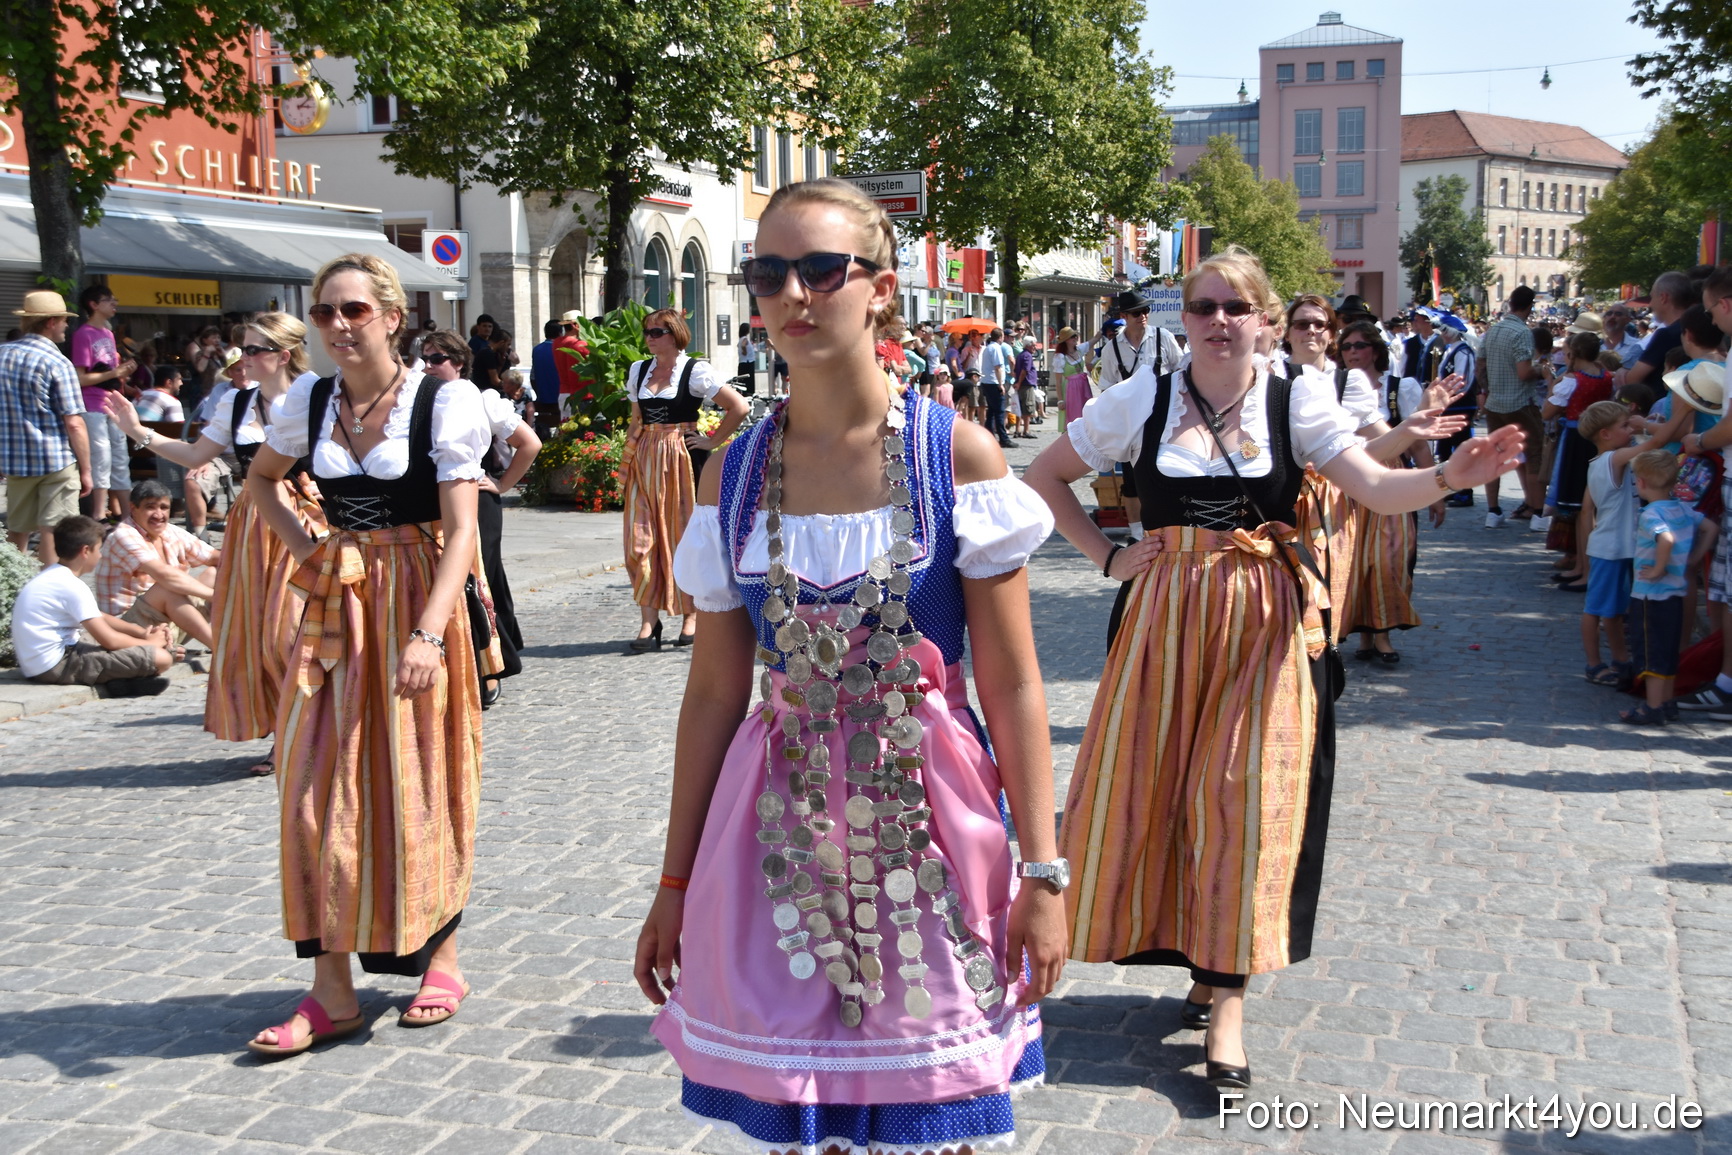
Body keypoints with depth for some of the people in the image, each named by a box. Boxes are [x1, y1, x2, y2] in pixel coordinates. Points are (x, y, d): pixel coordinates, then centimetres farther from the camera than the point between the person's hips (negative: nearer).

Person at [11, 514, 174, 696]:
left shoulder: (49, 578, 16)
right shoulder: (72, 586, -15)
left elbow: (100, 618, 21)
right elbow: (109, 640, -16)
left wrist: (143, 633, 10)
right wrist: (150, 642, 1)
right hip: (56, 665, -11)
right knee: (162, 658, -22)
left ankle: (117, 681, -2)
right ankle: (122, 683, 1)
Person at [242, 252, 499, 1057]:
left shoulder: (442, 402, -10)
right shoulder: (308, 402, 4)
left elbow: (461, 530, -15)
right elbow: (261, 478, 25)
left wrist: (428, 632, -26)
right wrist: (302, 546, 8)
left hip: (418, 601, -4)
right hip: (335, 605, 4)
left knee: (419, 786, 5)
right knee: (319, 788, 0)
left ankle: (441, 959, 23)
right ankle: (332, 990, 7)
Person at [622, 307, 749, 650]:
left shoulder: (695, 371, -6)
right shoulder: (638, 371, 12)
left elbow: (740, 407, -9)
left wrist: (712, 442, -6)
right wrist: (628, 460, 14)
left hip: (681, 460, -5)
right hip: (645, 462, 5)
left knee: (685, 536, 1)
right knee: (640, 541, -4)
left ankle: (692, 614, 14)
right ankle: (650, 622, -1)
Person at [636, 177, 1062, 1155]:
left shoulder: (958, 455, -6)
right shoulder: (736, 475, 2)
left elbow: (1012, 683, -6)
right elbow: (715, 690, 6)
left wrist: (1044, 874, -9)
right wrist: (677, 882, 7)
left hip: (925, 820, -2)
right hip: (781, 833, 2)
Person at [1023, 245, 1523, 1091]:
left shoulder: (1295, 400, -1)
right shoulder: (1142, 400, 1)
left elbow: (1375, 488, -11)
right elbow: (1044, 475, 10)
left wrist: (1449, 475, -30)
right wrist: (1106, 556, 2)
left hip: (1265, 622, -1)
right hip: (1166, 616, 1)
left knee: (1244, 794, -2)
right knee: (1151, 787, 4)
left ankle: (1225, 993, 5)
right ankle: (1198, 957, 24)